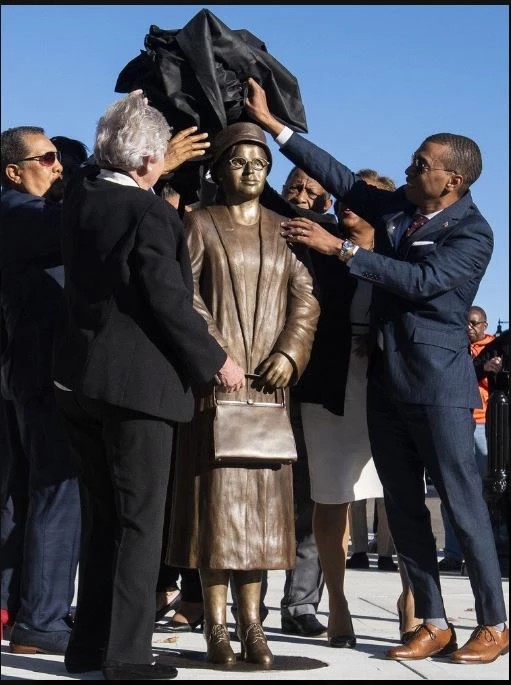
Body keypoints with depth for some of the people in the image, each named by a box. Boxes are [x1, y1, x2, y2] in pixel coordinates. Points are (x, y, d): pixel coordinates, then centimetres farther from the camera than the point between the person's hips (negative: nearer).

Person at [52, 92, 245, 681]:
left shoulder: (80, 194, 6)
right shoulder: (152, 214, -15)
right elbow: (168, 300, -17)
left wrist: (165, 165, 38)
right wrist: (215, 362, -5)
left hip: (77, 377, 7)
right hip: (137, 382, -7)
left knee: (100, 516, 16)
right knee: (140, 520, 0)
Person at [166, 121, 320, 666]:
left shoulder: (283, 230, 14)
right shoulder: (200, 224, 6)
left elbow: (305, 296, 8)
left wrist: (290, 353, -8)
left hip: (269, 381, 3)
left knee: (262, 495, 1)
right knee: (215, 492, -5)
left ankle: (251, 622, 5)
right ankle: (215, 623, 0)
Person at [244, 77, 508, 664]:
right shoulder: (394, 208, 8)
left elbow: (422, 280, -23)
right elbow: (340, 177, 8)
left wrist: (339, 248, -24)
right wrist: (272, 125, 4)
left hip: (439, 384, -7)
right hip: (386, 379, 7)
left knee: (463, 507, -3)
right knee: (403, 510, 7)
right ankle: (432, 624, 15)